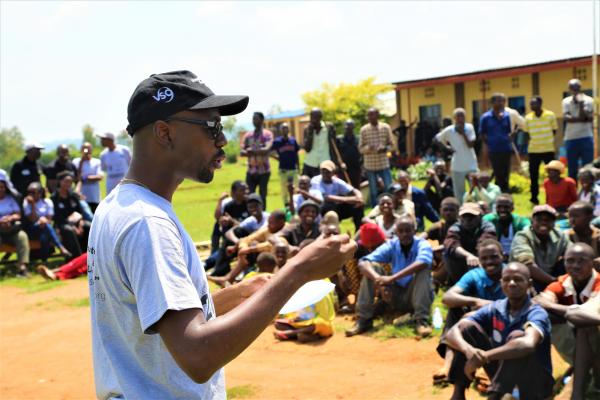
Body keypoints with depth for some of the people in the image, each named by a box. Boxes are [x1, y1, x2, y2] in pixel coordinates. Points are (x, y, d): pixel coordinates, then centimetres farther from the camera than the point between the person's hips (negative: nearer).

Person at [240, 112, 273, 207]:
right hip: (251, 171, 3)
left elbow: (267, 149, -16)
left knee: (262, 196, 1)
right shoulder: (247, 135, 9)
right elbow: (241, 152, 1)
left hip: (264, 171, -3)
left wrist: (252, 150, -13)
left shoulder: (267, 134, -1)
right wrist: (259, 152, -14)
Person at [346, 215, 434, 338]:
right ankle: (363, 320, -17)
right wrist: (378, 278, -38)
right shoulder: (391, 245, -4)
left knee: (423, 270, -30)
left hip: (417, 296, -3)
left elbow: (422, 263, -38)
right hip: (397, 297, 3)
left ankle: (421, 321, -34)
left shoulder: (422, 244, -13)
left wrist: (392, 278, -43)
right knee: (371, 268, -14)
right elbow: (363, 263, -17)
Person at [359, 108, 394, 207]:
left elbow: (391, 145, 3)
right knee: (373, 192, 7)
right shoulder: (364, 129, -2)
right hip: (370, 165, 0)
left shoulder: (386, 127, -2)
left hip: (384, 164, 0)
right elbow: (360, 148, -1)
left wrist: (384, 148, -19)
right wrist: (368, 147, -23)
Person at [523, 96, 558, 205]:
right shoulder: (528, 117, 0)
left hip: (548, 149, -1)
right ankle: (534, 197, 14)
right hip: (533, 150, 1)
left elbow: (554, 130, 6)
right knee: (533, 174, 5)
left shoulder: (550, 115, -4)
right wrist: (533, 140, -1)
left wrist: (548, 139, 0)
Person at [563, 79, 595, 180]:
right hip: (571, 138, 2)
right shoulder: (566, 101, 5)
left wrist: (581, 104, -19)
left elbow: (590, 118, -13)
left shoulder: (588, 100, -1)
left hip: (586, 137, -2)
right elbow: (566, 117, -10)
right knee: (572, 168, 8)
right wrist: (580, 119, -16)